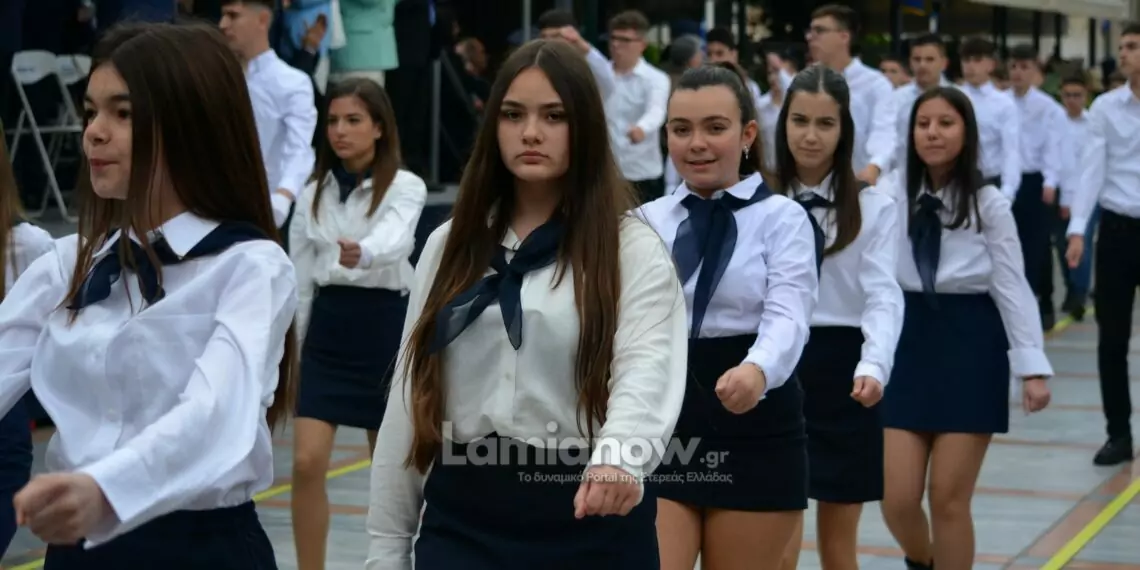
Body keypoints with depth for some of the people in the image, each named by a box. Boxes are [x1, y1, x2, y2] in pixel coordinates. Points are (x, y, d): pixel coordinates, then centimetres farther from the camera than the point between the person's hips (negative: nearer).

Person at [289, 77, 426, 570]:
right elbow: (299, 276, 8)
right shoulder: (314, 192, 5)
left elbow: (394, 241, -31)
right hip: (326, 332, 3)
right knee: (307, 463, -7)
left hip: (385, 330, -3)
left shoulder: (406, 187, -9)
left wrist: (361, 254, -53)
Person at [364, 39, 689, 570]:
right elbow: (411, 395, 12)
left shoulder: (631, 248, -2)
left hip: (587, 516, -3)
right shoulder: (450, 244, 10)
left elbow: (647, 369, -20)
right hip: (463, 515, 3)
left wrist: (620, 455, -42)